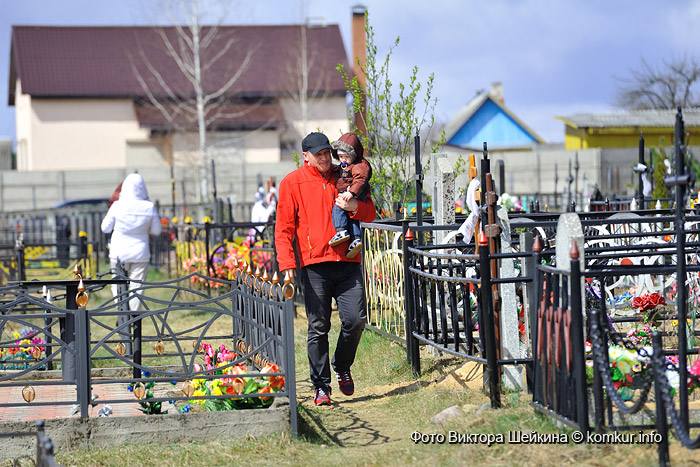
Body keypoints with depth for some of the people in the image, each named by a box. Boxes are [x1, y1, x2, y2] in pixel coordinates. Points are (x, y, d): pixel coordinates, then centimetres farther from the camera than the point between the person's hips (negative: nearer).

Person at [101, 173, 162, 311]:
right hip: (140, 253, 1)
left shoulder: (118, 206, -11)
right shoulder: (149, 207, -8)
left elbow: (105, 228, -1)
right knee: (136, 287, 7)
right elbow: (156, 231, 3)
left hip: (119, 253, -1)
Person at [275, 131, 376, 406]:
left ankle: (342, 367, 20)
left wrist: (355, 206, -10)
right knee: (318, 327, -1)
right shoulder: (293, 182, 5)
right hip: (315, 266, -2)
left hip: (348, 263, 2)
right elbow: (284, 227, 2)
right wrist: (287, 264, -9)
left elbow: (370, 214, 13)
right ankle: (321, 387, 7)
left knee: (356, 319, -6)